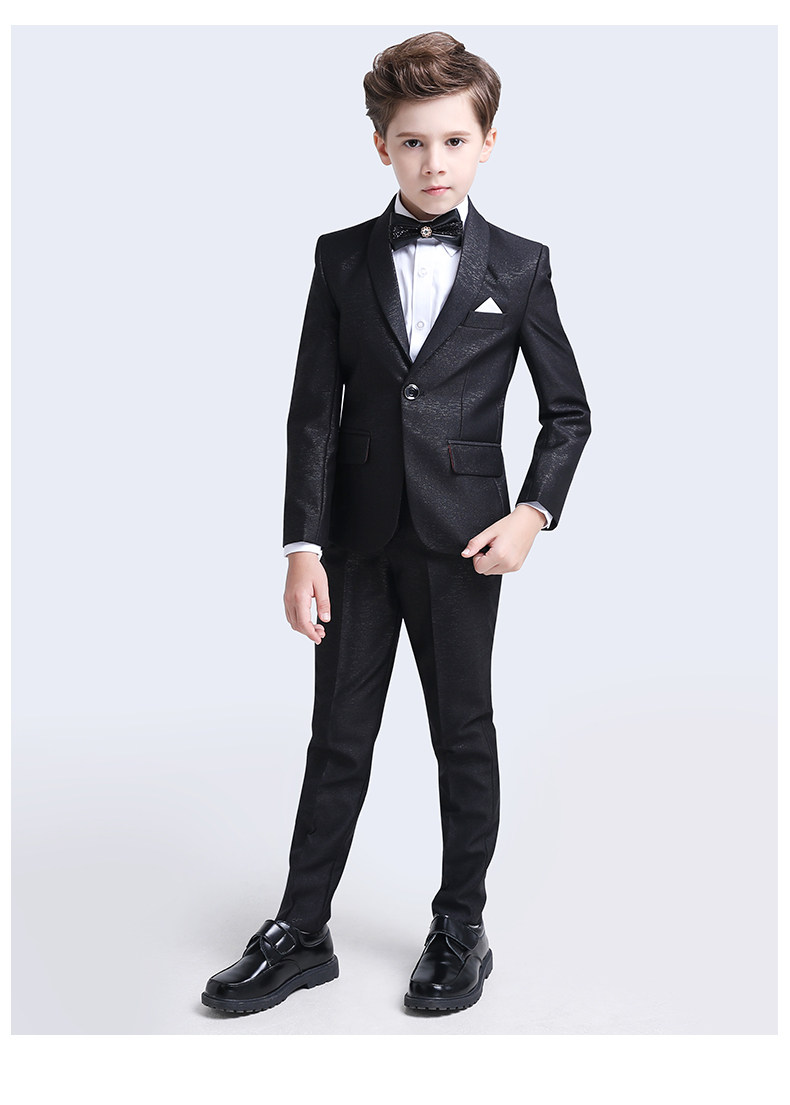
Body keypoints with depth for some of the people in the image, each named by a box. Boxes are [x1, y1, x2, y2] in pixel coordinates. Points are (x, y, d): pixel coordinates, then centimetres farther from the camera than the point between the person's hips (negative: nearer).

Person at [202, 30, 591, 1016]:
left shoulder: (519, 267, 1)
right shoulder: (342, 259, 4)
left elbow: (568, 409, 6)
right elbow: (313, 411, 1)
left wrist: (534, 511, -9)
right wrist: (302, 545, -6)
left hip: (463, 543, -1)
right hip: (358, 538, 1)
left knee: (465, 737, 9)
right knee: (338, 741, 9)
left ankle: (460, 928, 27)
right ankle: (300, 933, 23)